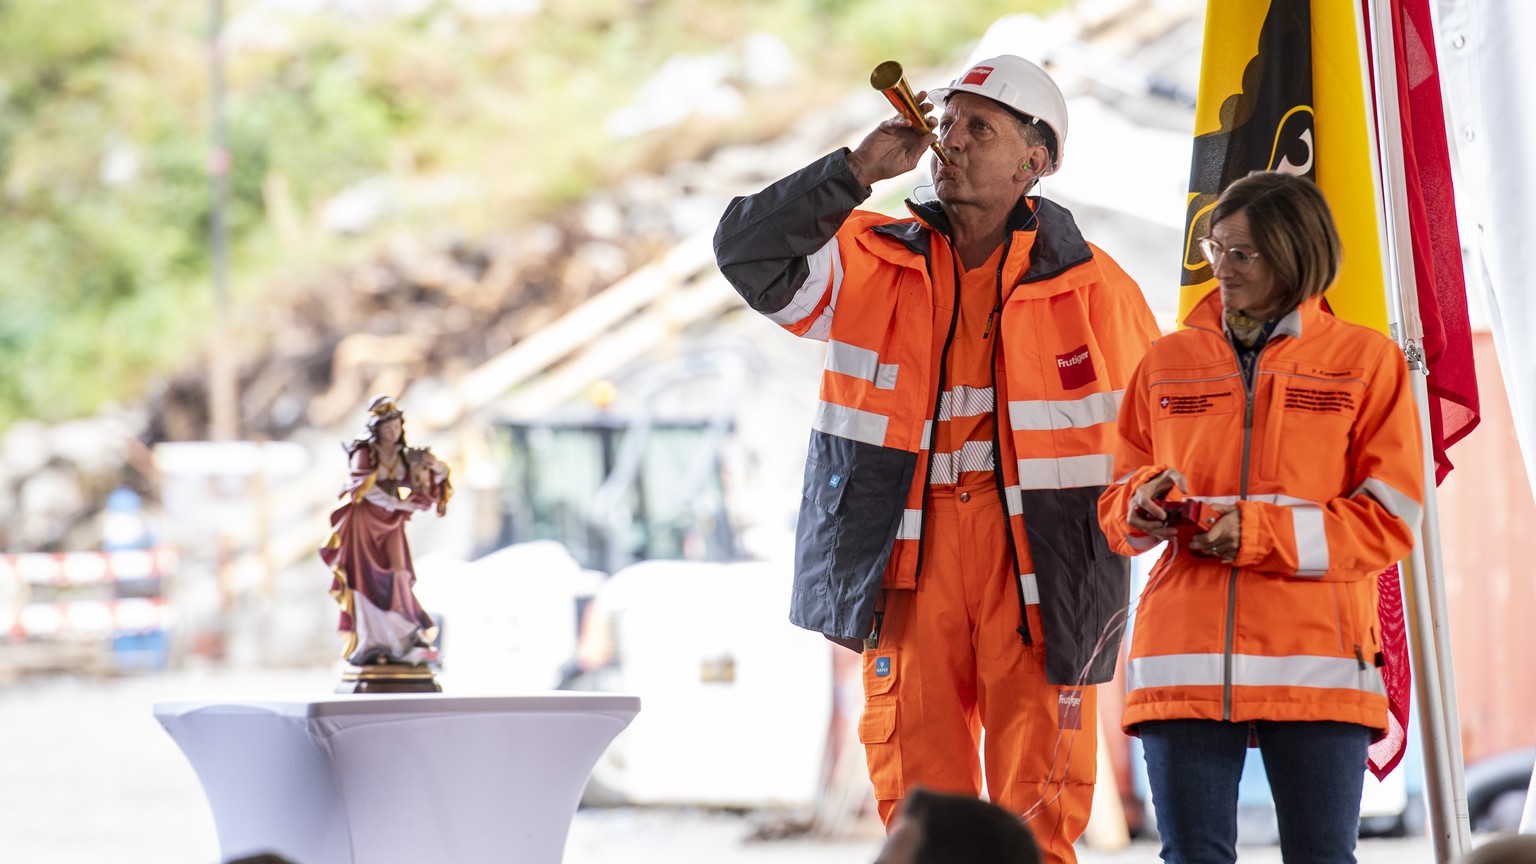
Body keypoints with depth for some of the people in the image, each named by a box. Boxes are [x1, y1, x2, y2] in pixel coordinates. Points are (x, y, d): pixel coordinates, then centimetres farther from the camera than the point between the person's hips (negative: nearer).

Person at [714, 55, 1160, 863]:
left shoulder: (1092, 287, 5)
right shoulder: (873, 264, 8)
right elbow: (748, 252, -5)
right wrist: (859, 168, -10)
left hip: (1037, 566, -2)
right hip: (909, 557, 2)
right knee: (918, 795, 2)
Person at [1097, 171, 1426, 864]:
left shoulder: (1366, 360, 5)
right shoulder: (1168, 362, 14)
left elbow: (1388, 521, -1)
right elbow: (1116, 509, 19)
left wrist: (1261, 535, -13)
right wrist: (1145, 506, -6)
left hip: (1317, 661, -2)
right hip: (1185, 661, 2)